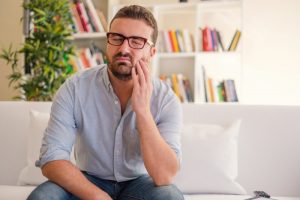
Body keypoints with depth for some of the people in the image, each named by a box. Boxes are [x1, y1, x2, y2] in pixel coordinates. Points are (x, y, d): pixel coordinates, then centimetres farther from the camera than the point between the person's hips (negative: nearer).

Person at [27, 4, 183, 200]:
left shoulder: (166, 99, -16)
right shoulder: (75, 88, -15)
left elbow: (164, 177, -26)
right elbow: (51, 159, -19)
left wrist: (142, 109, -33)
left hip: (138, 183, 1)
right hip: (88, 181, 0)